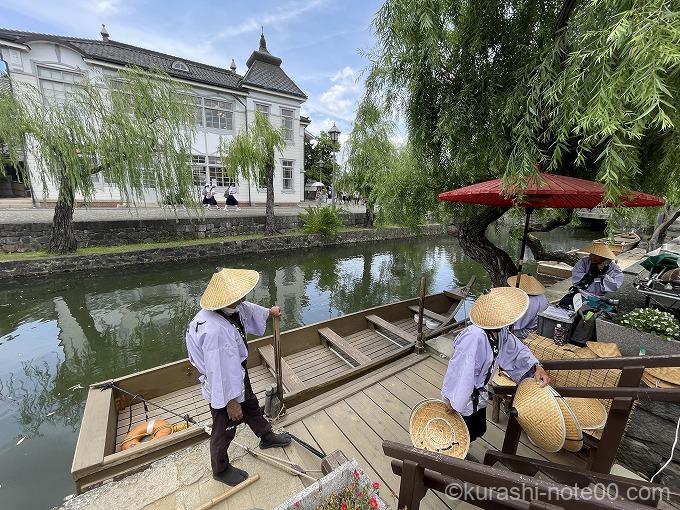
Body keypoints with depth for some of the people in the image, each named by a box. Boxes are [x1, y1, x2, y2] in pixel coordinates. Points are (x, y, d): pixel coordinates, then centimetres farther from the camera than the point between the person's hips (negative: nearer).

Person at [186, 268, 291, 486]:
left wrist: (269, 312, 27)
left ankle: (266, 437, 58)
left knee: (252, 408, 31)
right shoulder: (214, 331, -42)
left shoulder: (232, 309, -15)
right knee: (224, 430, 20)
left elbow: (249, 309, 9)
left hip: (238, 375, 8)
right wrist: (231, 403, -19)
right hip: (224, 388, -8)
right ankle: (221, 469, 50)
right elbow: (219, 373, -32)